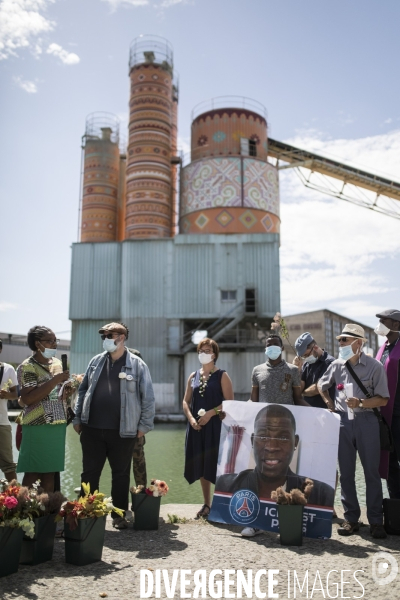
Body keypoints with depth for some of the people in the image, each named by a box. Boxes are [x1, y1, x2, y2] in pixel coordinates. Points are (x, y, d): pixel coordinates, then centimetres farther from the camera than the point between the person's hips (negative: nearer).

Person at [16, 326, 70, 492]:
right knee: (32, 473, -1)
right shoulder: (27, 367, -10)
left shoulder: (57, 363, 12)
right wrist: (54, 381, -23)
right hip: (37, 427, -7)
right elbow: (27, 399, -21)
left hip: (58, 425, 7)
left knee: (50, 472, 12)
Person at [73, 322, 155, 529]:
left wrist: (144, 425, -5)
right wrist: (77, 418, 7)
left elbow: (148, 397, -3)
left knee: (121, 474, 10)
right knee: (89, 473, 9)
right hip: (92, 428, 3)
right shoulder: (96, 361, 7)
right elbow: (83, 391, 12)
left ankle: (119, 515, 23)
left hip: (123, 431, -3)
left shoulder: (137, 364, -4)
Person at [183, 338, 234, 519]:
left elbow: (229, 401, -9)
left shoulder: (222, 376, -1)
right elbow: (186, 401, 10)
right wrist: (191, 418, -7)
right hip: (196, 426, 5)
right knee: (201, 465, 9)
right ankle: (206, 504, 20)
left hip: (215, 425, -5)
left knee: (215, 464, -5)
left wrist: (210, 414, -17)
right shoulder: (193, 376, 13)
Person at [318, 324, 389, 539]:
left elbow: (383, 400, -7)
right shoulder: (337, 365, 4)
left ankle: (376, 521, 14)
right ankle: (350, 519, 19)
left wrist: (360, 403, -21)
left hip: (367, 422, -3)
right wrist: (330, 404, 8)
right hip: (343, 422, 4)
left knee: (372, 472, 3)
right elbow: (321, 385, 20)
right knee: (346, 473, 8)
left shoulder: (374, 366, -7)